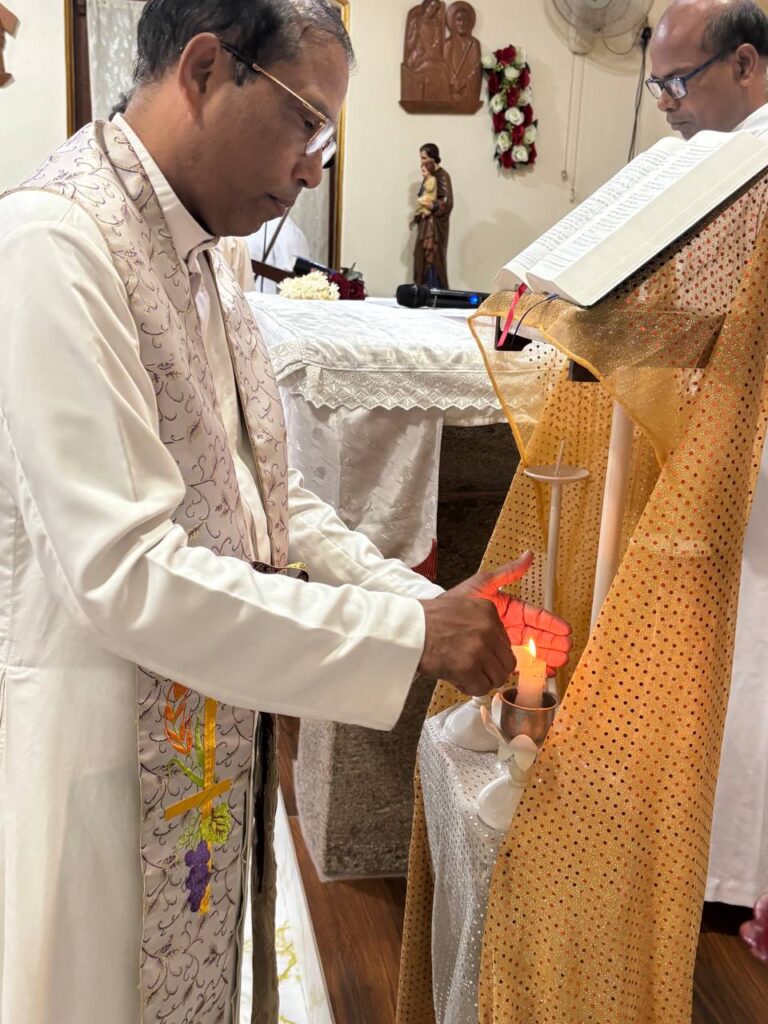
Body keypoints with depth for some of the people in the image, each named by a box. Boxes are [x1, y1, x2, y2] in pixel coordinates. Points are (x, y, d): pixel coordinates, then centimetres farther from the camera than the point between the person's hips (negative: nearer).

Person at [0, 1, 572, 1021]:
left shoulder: (197, 251, 8)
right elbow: (125, 574, -27)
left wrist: (434, 604, -1)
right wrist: (410, 635, -22)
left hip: (211, 741, 8)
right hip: (110, 766, -8)